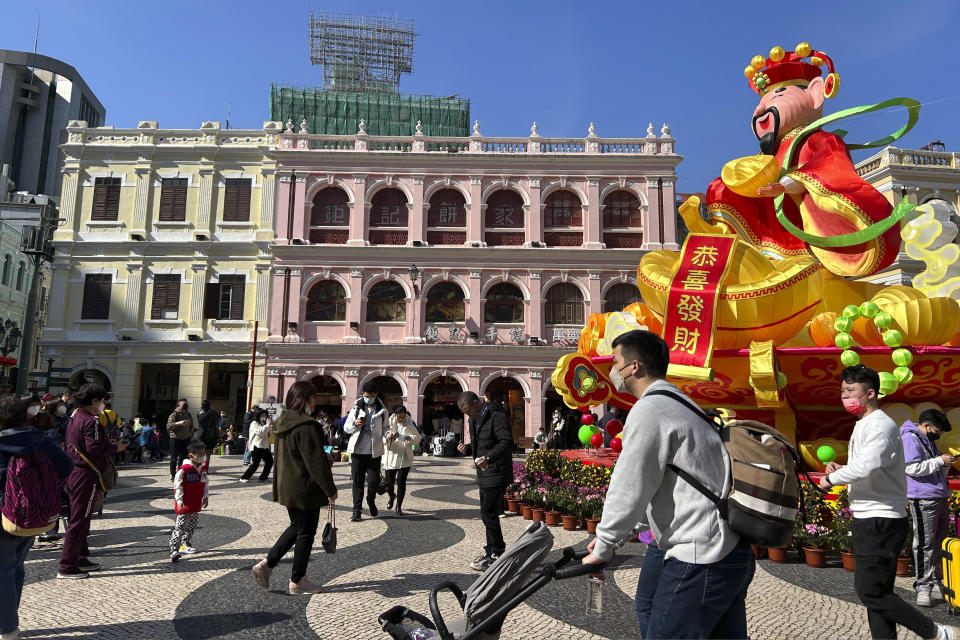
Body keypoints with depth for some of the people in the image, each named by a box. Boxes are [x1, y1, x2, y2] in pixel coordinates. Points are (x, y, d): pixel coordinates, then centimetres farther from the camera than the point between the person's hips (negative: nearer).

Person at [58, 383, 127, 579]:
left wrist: (109, 443, 13)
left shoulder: (75, 418, 13)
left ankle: (81, 558, 30)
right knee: (79, 520, -3)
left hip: (73, 473, 10)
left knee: (80, 518, 19)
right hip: (86, 475, -10)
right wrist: (115, 447, -11)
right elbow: (94, 447, -25)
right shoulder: (90, 421, -17)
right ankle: (67, 567, 3)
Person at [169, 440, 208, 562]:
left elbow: (205, 483, 16)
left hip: (196, 505, 8)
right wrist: (179, 500, -16)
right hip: (185, 505, -8)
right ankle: (174, 551, -10)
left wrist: (206, 496, 15)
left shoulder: (203, 467, 6)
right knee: (180, 527, -10)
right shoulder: (184, 469, -18)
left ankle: (185, 544, 35)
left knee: (192, 526, 18)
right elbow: (178, 486, -15)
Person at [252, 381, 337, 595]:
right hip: (305, 489, -9)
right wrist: (330, 489, -16)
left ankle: (266, 564, 18)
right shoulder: (306, 427, -22)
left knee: (296, 527, 24)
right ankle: (297, 581, 16)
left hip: (287, 487, 9)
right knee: (306, 533, 6)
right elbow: (316, 461, -22)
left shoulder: (284, 423, 7)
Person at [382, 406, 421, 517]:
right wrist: (387, 438, -34)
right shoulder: (388, 424, -6)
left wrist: (409, 438, -20)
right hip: (390, 457, 0)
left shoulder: (409, 424, 0)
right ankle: (392, 496, 44)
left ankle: (399, 507, 8)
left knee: (401, 482, -6)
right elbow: (381, 440, -11)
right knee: (389, 482, 9)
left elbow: (418, 438, 0)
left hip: (404, 458, 0)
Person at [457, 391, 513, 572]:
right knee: (487, 514, 16)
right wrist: (467, 448, 2)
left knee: (489, 514, -9)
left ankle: (496, 556, 1)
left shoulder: (497, 416, -17)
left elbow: (507, 442, -27)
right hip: (484, 474, 10)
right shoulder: (475, 419, 14)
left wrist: (488, 457, -37)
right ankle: (492, 550, 29)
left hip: (496, 474, -10)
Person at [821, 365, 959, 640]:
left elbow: (866, 466, -31)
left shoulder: (880, 425, -16)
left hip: (881, 522, -10)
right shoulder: (862, 425, 15)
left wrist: (831, 478, -17)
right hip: (868, 520, 10)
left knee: (870, 591, -6)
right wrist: (840, 471, 4)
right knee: (876, 591, 13)